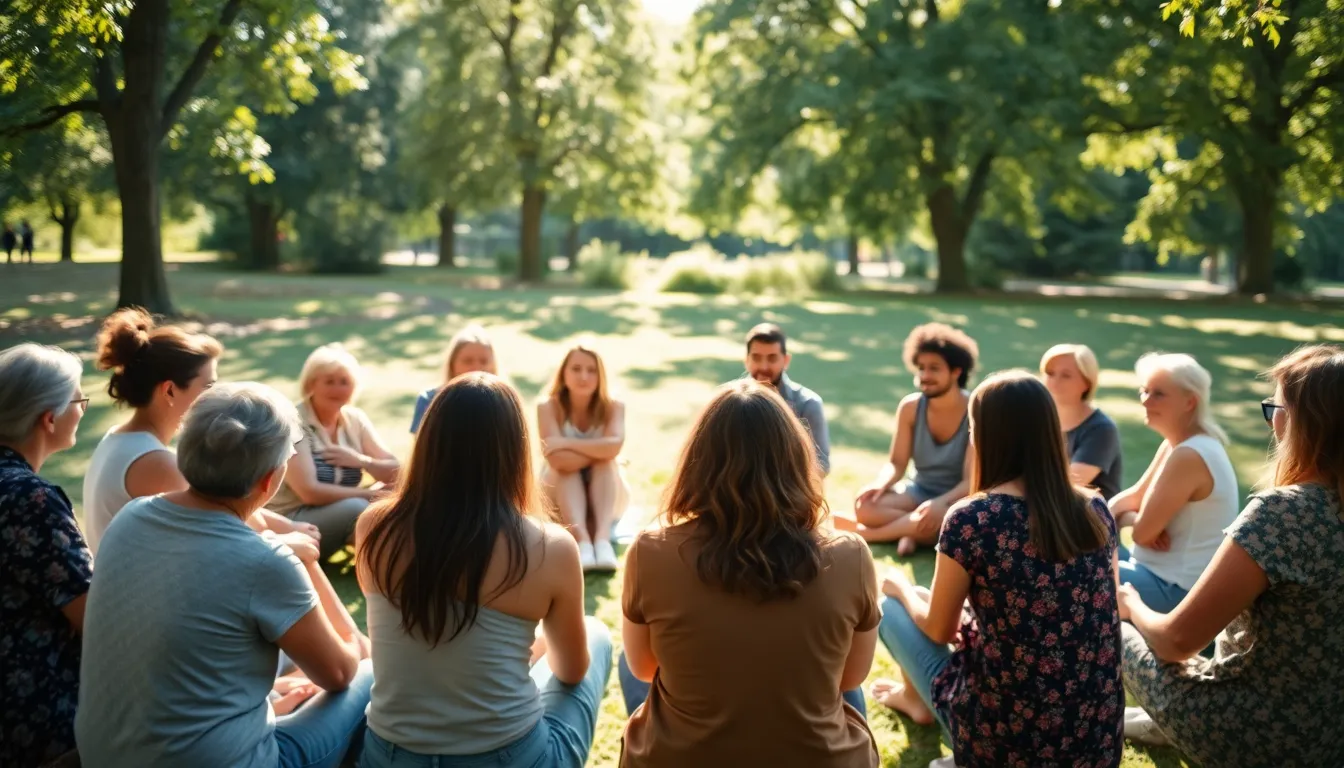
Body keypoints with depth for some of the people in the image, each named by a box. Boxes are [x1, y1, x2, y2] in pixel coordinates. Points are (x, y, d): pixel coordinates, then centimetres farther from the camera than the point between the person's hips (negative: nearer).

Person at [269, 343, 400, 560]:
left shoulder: (355, 419, 3)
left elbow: (394, 474, 1)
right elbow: (310, 492, -24)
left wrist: (361, 460, -18)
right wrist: (369, 493, -20)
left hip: (342, 514, 6)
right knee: (356, 508, -32)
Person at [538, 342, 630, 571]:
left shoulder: (614, 407, -11)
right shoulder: (548, 407, -15)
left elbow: (614, 446, -33)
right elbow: (558, 459, -30)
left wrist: (567, 443, -30)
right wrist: (598, 451, -25)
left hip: (605, 495, 1)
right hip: (560, 499, -1)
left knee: (606, 462, -27)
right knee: (564, 464, -30)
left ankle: (603, 537, -45)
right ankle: (582, 541, -50)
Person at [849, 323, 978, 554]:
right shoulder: (910, 407, -5)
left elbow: (971, 481, -20)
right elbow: (896, 463, -2)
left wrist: (941, 503, -40)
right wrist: (880, 484, -26)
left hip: (958, 499, -3)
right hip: (919, 490, 3)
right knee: (865, 507, -25)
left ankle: (870, 534, -22)